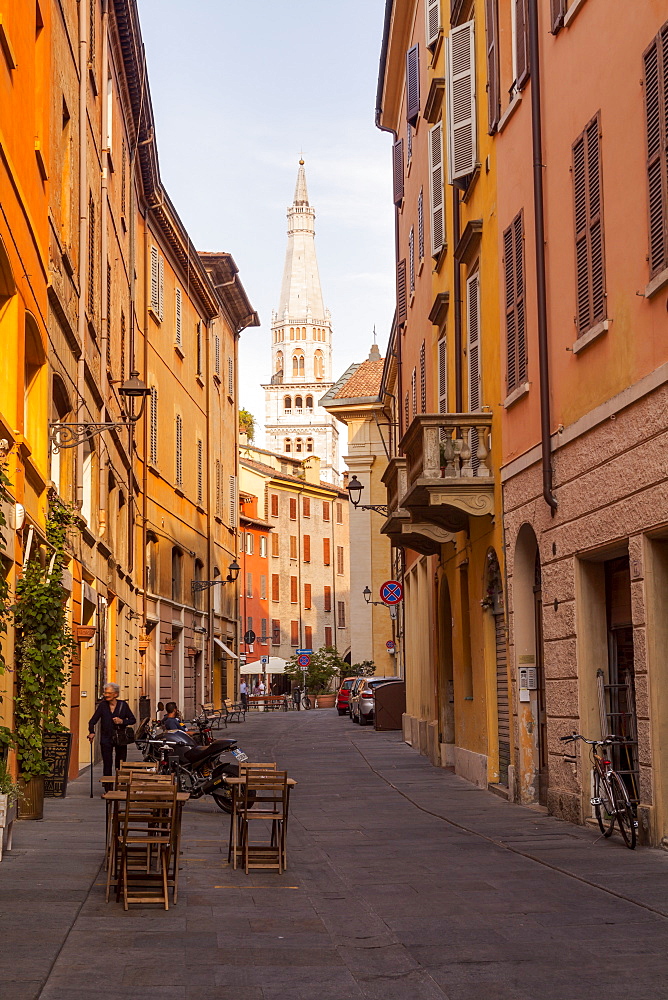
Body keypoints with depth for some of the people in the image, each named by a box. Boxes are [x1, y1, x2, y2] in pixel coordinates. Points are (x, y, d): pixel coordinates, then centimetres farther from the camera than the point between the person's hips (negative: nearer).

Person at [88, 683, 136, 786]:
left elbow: (133, 720, 5)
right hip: (106, 739, 0)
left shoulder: (123, 705, 1)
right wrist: (92, 732, -21)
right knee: (107, 764, -3)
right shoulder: (102, 705, 1)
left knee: (121, 766, 4)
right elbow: (93, 720, -3)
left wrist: (122, 721, -13)